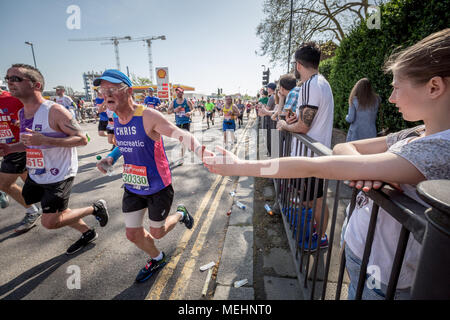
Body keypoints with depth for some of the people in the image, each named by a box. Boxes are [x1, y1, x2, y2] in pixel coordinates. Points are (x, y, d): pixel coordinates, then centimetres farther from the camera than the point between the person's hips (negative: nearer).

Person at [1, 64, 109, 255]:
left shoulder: (54, 111, -19)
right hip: (36, 174, 9)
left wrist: (44, 140, -30)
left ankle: (95, 208, 15)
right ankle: (87, 233, 39)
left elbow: (82, 139, -22)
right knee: (55, 211, 19)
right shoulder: (22, 113, 7)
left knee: (49, 223, -4)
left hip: (59, 176, -8)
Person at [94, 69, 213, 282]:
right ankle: (156, 259, 44)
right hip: (132, 187, 7)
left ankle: (180, 214, 44)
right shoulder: (116, 120, 0)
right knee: (133, 234, 14)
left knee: (157, 233, 12)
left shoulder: (148, 117, -22)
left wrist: (202, 152, -54)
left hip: (158, 188, -6)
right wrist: (110, 158, 2)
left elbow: (181, 134, -35)